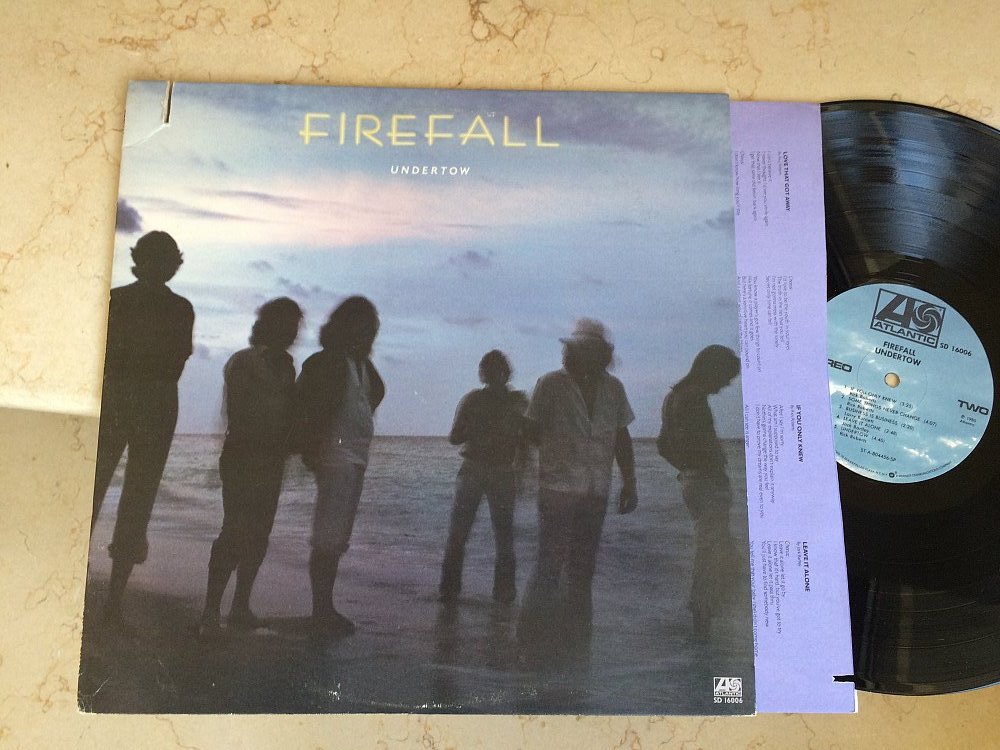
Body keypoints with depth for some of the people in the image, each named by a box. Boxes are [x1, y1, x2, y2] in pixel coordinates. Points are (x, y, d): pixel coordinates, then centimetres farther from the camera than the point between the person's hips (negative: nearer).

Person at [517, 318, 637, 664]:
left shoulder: (613, 388, 8)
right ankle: (535, 642, 7)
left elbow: (622, 438, 12)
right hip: (558, 490, -4)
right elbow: (532, 432, 0)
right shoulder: (550, 385, -4)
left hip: (596, 493, 5)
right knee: (550, 566, -5)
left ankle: (575, 644, 23)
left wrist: (629, 483, 10)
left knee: (582, 569, 11)